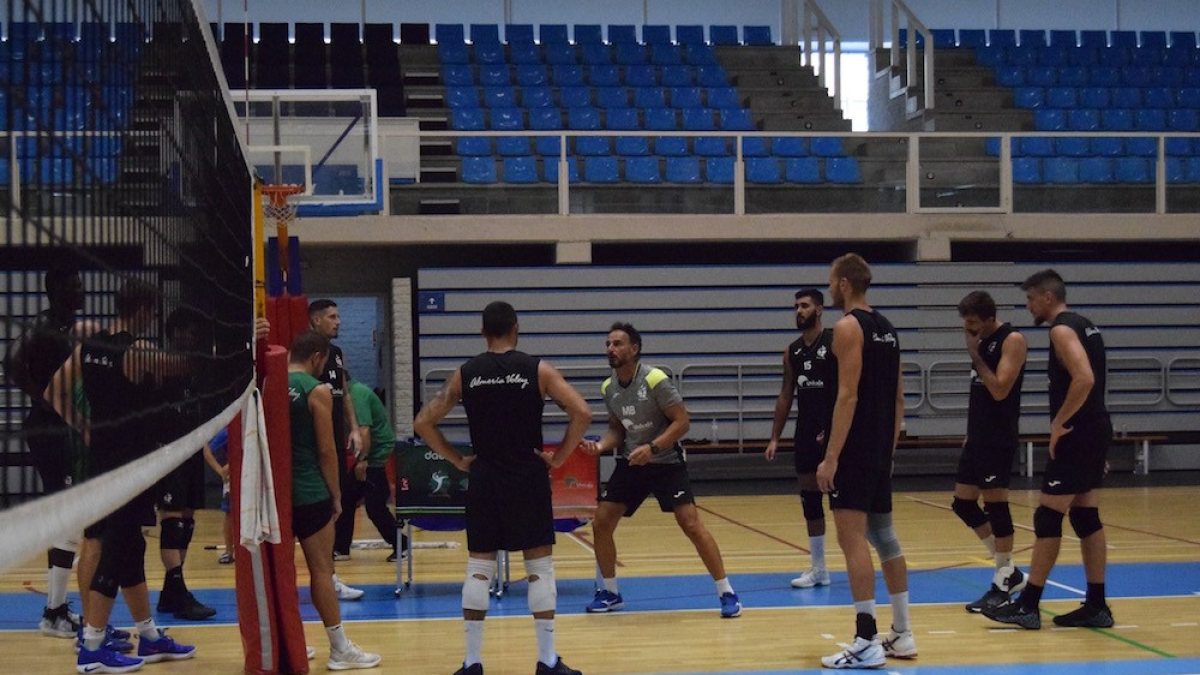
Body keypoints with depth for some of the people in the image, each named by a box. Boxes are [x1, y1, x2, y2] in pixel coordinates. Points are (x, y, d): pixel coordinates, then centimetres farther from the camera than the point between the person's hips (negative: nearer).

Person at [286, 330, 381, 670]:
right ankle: (340, 649, 6)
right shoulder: (317, 391, -10)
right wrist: (336, 494, 1)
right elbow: (326, 450, -10)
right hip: (310, 493, -6)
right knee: (321, 570, 0)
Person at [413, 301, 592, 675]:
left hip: (484, 480, 2)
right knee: (540, 566, 4)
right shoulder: (538, 370, -3)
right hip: (529, 479, -2)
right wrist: (559, 456, -2)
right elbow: (581, 413, -12)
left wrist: (458, 460, 8)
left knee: (479, 567, 9)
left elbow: (423, 423, 2)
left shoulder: (465, 374, 3)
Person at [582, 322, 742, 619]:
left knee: (691, 524, -16)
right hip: (630, 462, 6)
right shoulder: (608, 387, 1)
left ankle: (726, 593, -5)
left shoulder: (655, 380, -18)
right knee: (601, 523, 0)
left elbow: (682, 421, -17)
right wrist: (601, 445, -8)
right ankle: (610, 593, 18)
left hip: (666, 462, -6)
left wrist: (652, 448, -27)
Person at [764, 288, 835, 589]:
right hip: (806, 431, 7)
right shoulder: (792, 351, 12)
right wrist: (775, 437, 12)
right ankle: (818, 570, 16)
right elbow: (786, 395, 16)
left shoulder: (835, 343, -8)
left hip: (833, 429, -7)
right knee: (809, 498, 8)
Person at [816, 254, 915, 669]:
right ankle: (901, 635, 21)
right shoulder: (886, 327, 15)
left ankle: (866, 643, -12)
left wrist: (831, 457, -19)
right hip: (880, 450, 9)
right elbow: (898, 398, 16)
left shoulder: (848, 327, -11)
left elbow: (848, 395, -19)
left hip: (854, 450, -9)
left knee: (852, 538, -9)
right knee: (883, 535, 16)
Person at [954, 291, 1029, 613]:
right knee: (963, 503, 9)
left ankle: (1003, 584, 5)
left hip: (999, 438, -9)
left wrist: (975, 355, -15)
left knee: (995, 505, -6)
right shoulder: (981, 342, 13)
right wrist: (971, 433, 19)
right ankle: (1010, 573, 19)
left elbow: (999, 390, -21)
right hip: (978, 437, 9)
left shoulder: (1012, 340, -13)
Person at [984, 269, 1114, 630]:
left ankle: (1028, 606, -2)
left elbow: (1084, 379, -27)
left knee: (1048, 516, -6)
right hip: (1096, 429, 10)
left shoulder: (1062, 330, -13)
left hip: (1077, 434, -10)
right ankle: (1096, 606, 13)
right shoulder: (1085, 326, 17)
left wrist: (1060, 422, -19)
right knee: (1086, 517, 11)